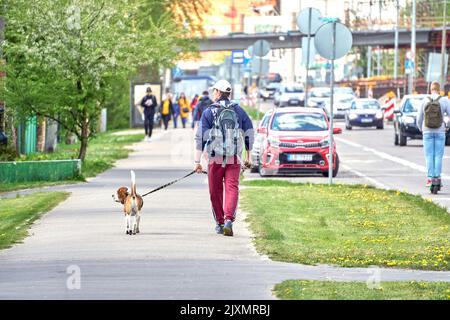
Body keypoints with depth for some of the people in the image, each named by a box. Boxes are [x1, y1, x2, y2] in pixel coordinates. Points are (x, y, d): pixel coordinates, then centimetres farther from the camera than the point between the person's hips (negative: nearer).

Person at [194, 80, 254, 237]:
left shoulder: (209, 112, 0)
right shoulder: (239, 111, 9)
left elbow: (201, 137, -5)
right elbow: (249, 134, 13)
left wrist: (197, 161, -5)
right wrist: (248, 157, 23)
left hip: (215, 158, -1)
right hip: (234, 159, 1)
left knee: (216, 191, 11)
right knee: (232, 188, -5)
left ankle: (219, 223, 19)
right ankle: (229, 219, -25)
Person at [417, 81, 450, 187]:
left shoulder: (424, 101, -2)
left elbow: (419, 119, 3)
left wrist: (421, 129, 22)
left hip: (427, 132, 1)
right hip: (440, 132, -1)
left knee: (429, 156, 5)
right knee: (438, 156, 5)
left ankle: (429, 179, -1)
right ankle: (437, 178, 1)